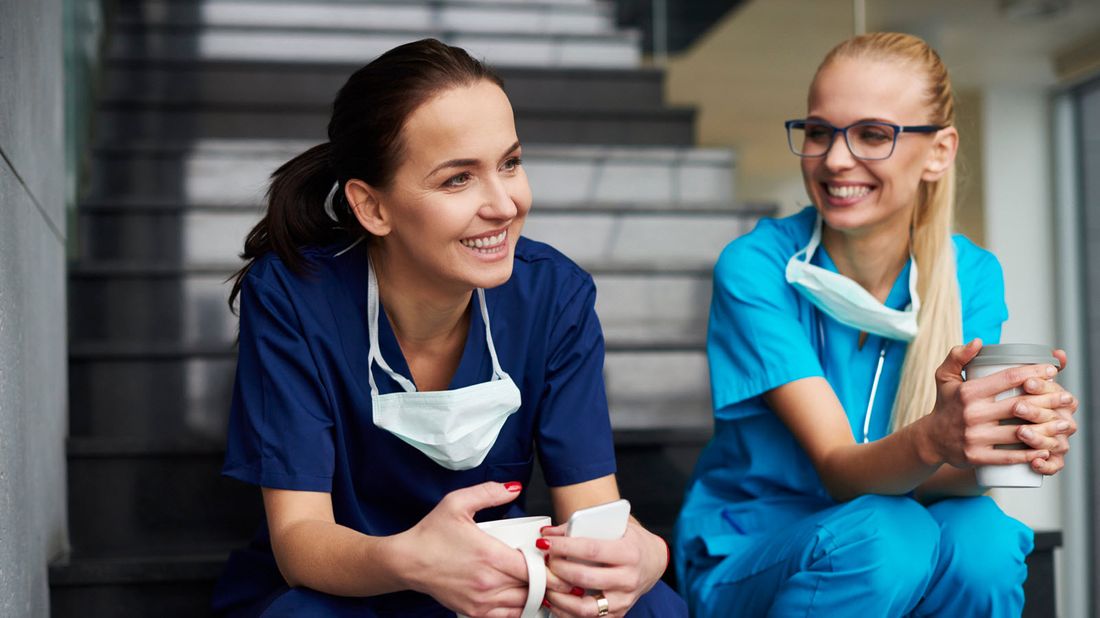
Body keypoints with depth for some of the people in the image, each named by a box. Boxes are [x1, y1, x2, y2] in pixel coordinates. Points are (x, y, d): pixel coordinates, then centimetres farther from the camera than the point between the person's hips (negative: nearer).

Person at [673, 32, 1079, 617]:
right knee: (880, 534, -33)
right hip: (745, 562, -2)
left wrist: (1010, 443, -39)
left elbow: (936, 480, -16)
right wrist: (930, 441, -46)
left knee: (982, 536, -29)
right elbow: (837, 468, -23)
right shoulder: (755, 267, -16)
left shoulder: (972, 277, -6)